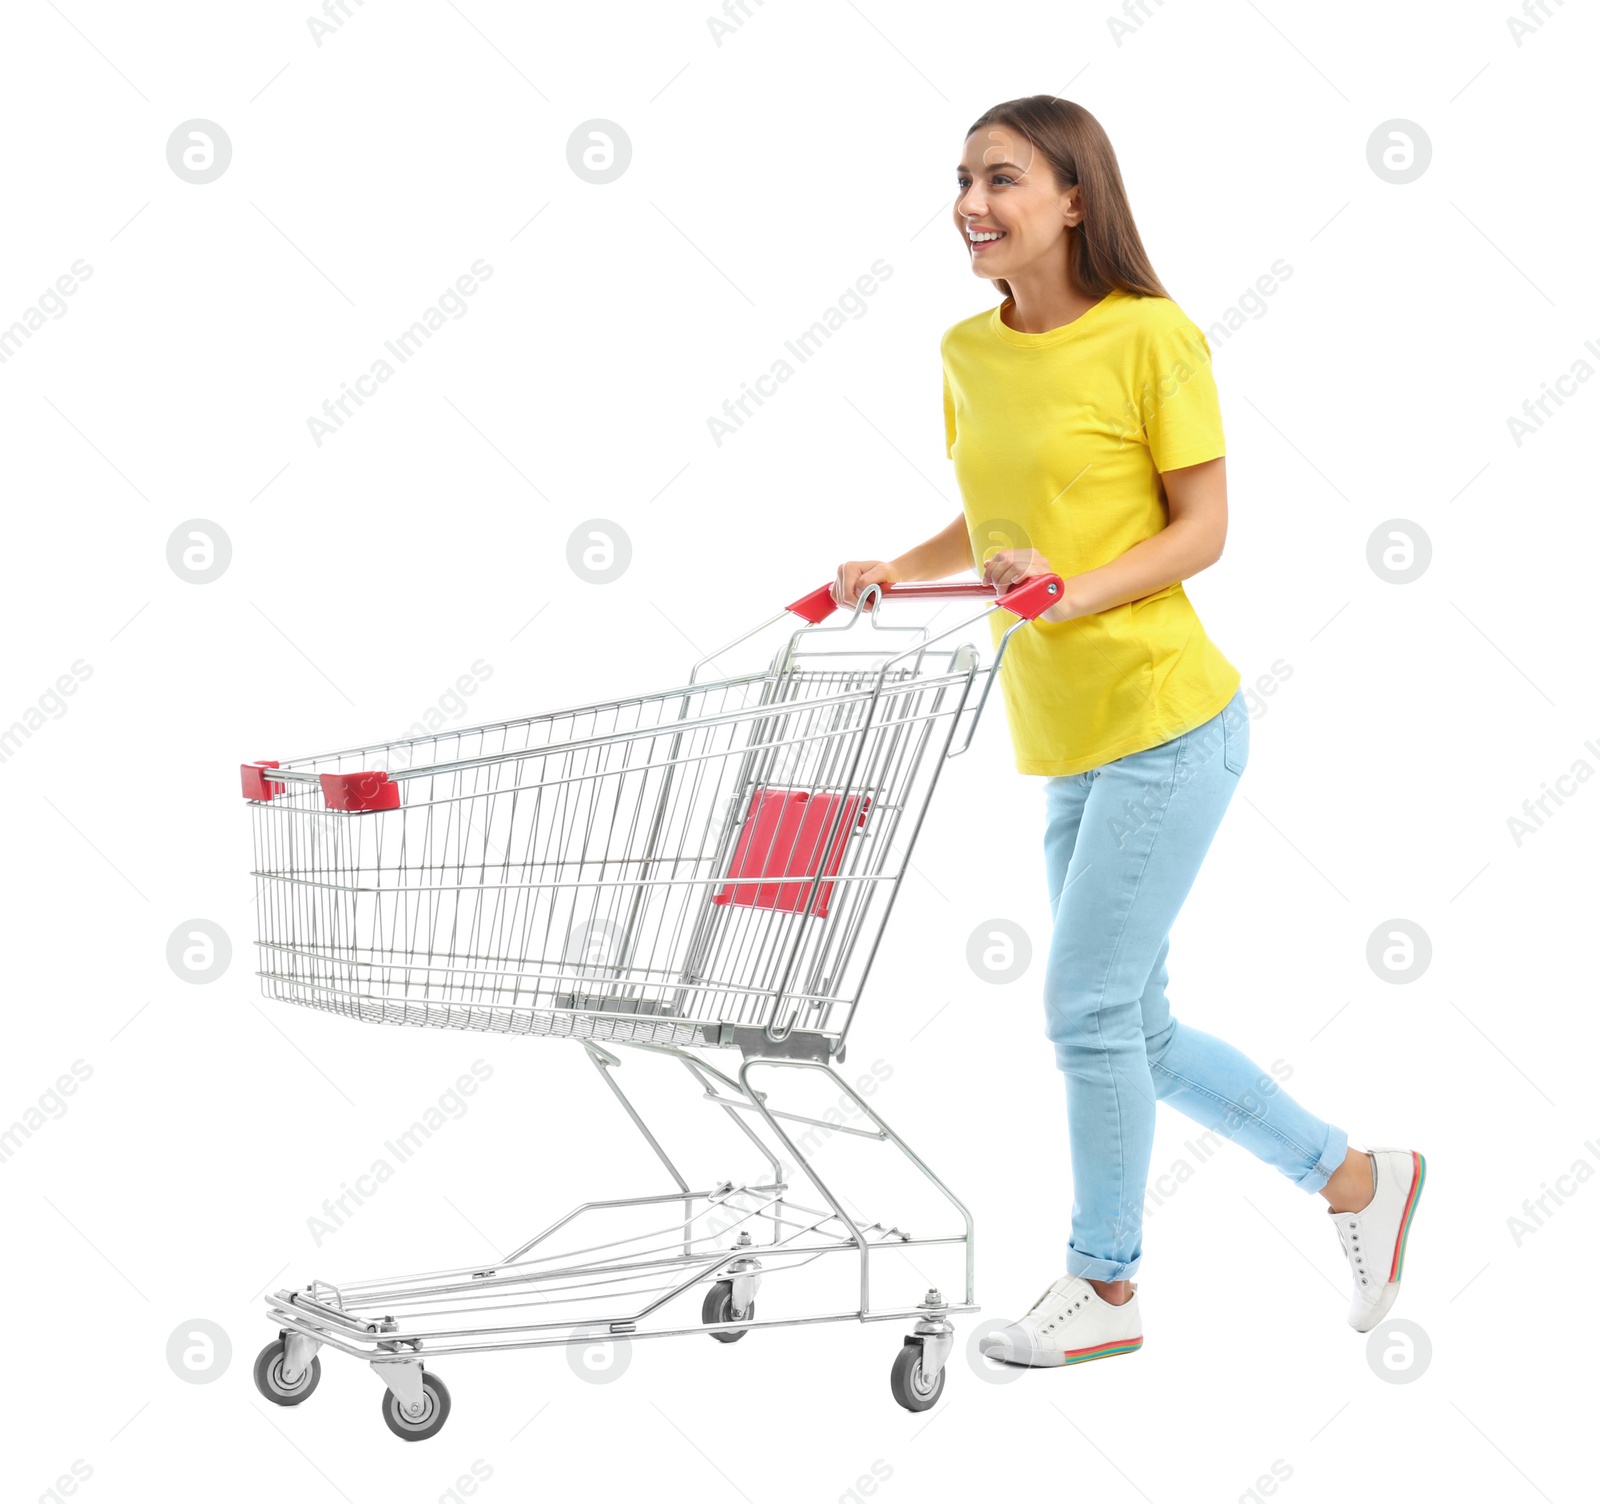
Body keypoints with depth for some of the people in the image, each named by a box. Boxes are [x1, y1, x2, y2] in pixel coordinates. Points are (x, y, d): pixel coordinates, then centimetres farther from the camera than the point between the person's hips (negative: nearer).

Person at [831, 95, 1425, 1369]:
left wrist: (1078, 593, -22)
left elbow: (1203, 527, -8)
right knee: (1134, 1030, 13)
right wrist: (895, 571, 1)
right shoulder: (968, 352, 8)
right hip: (1065, 740, 8)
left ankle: (1105, 1286, 19)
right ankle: (1356, 1177, 31)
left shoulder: (1149, 335, -11)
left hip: (1166, 724, -7)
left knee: (1086, 1008, -3)